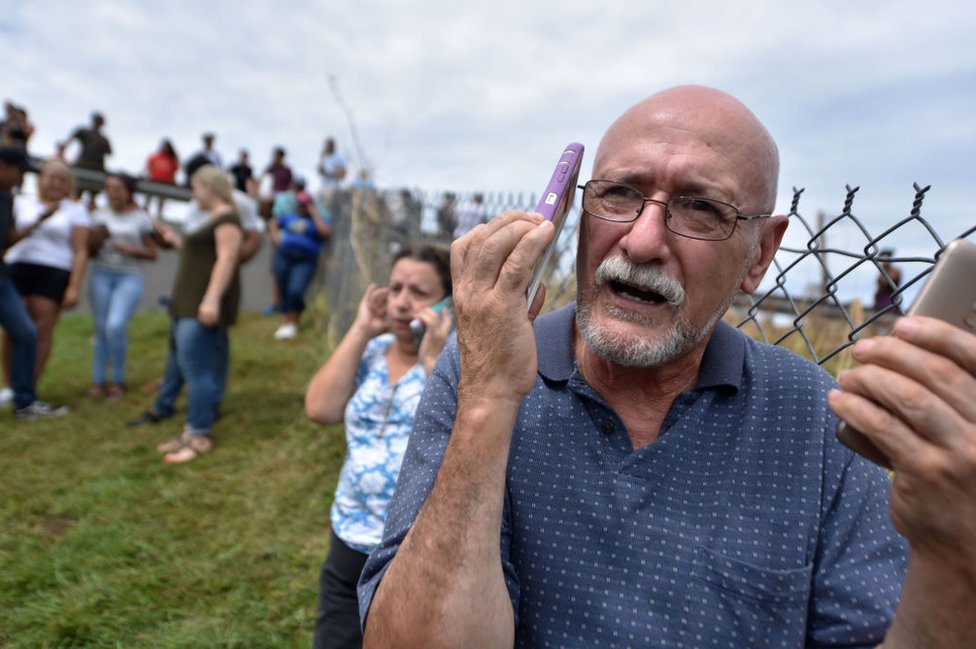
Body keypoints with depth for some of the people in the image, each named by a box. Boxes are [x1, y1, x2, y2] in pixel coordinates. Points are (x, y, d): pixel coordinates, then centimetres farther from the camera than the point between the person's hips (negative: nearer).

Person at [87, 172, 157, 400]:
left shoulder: (141, 217, 1)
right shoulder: (101, 215, 9)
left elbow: (152, 253, 2)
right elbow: (90, 253, 14)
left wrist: (129, 249, -13)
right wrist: (96, 241, -7)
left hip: (129, 278, -3)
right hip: (101, 275, 3)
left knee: (116, 326, -17)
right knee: (101, 328, 2)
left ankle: (118, 381, 0)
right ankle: (97, 381, 11)